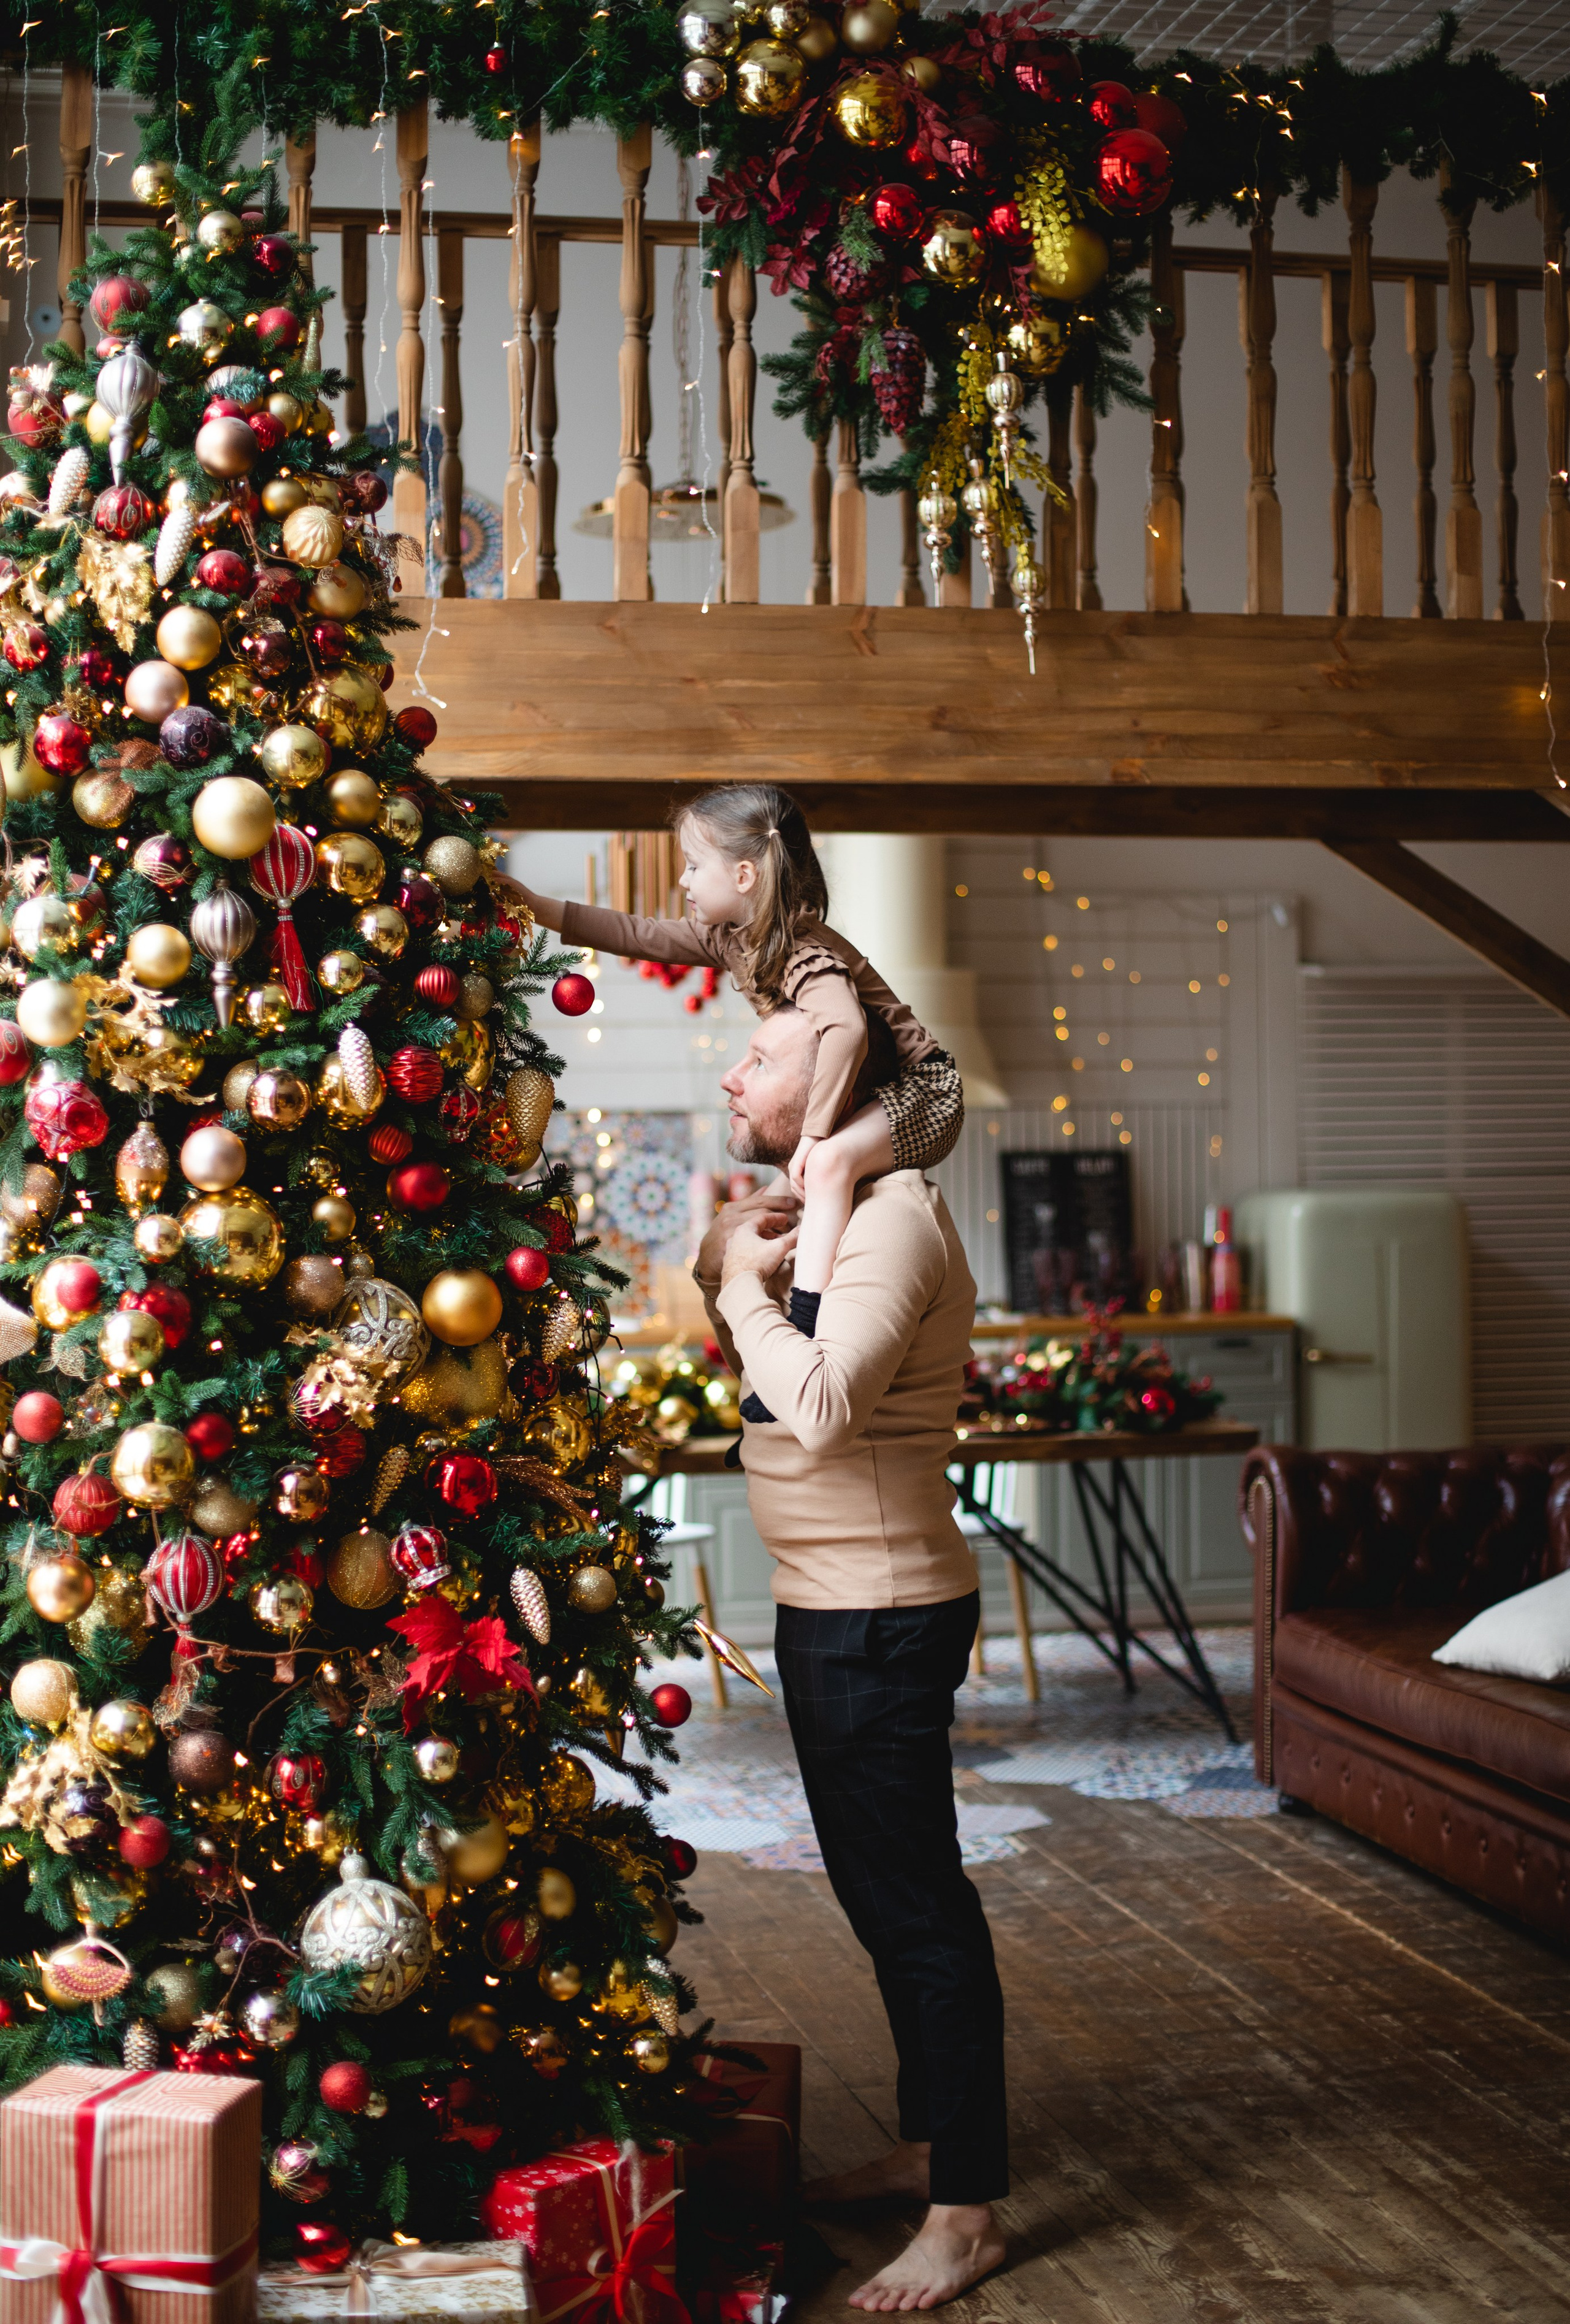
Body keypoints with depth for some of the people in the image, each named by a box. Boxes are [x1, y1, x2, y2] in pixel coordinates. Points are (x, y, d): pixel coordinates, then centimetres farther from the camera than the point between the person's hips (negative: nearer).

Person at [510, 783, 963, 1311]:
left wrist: (814, 1132, -40)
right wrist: (535, 907, 4)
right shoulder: (730, 938, 2)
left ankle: (804, 1332, -38)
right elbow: (640, 936, 7)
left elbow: (846, 1030, -44)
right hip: (871, 1096, 11)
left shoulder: (805, 956, -27)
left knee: (827, 1161, -34)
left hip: (924, 1091, -11)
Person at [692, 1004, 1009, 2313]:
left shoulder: (892, 1222, -18)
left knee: (916, 1902, -3)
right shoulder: (830, 1215, 14)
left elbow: (821, 1407, -32)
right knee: (886, 1890, 19)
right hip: (833, 1608, 10)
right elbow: (725, 1358, 17)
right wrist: (726, 1266, 0)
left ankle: (966, 2214, 8)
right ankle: (927, 2144, 33)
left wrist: (745, 1283, -18)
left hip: (881, 1616, -10)